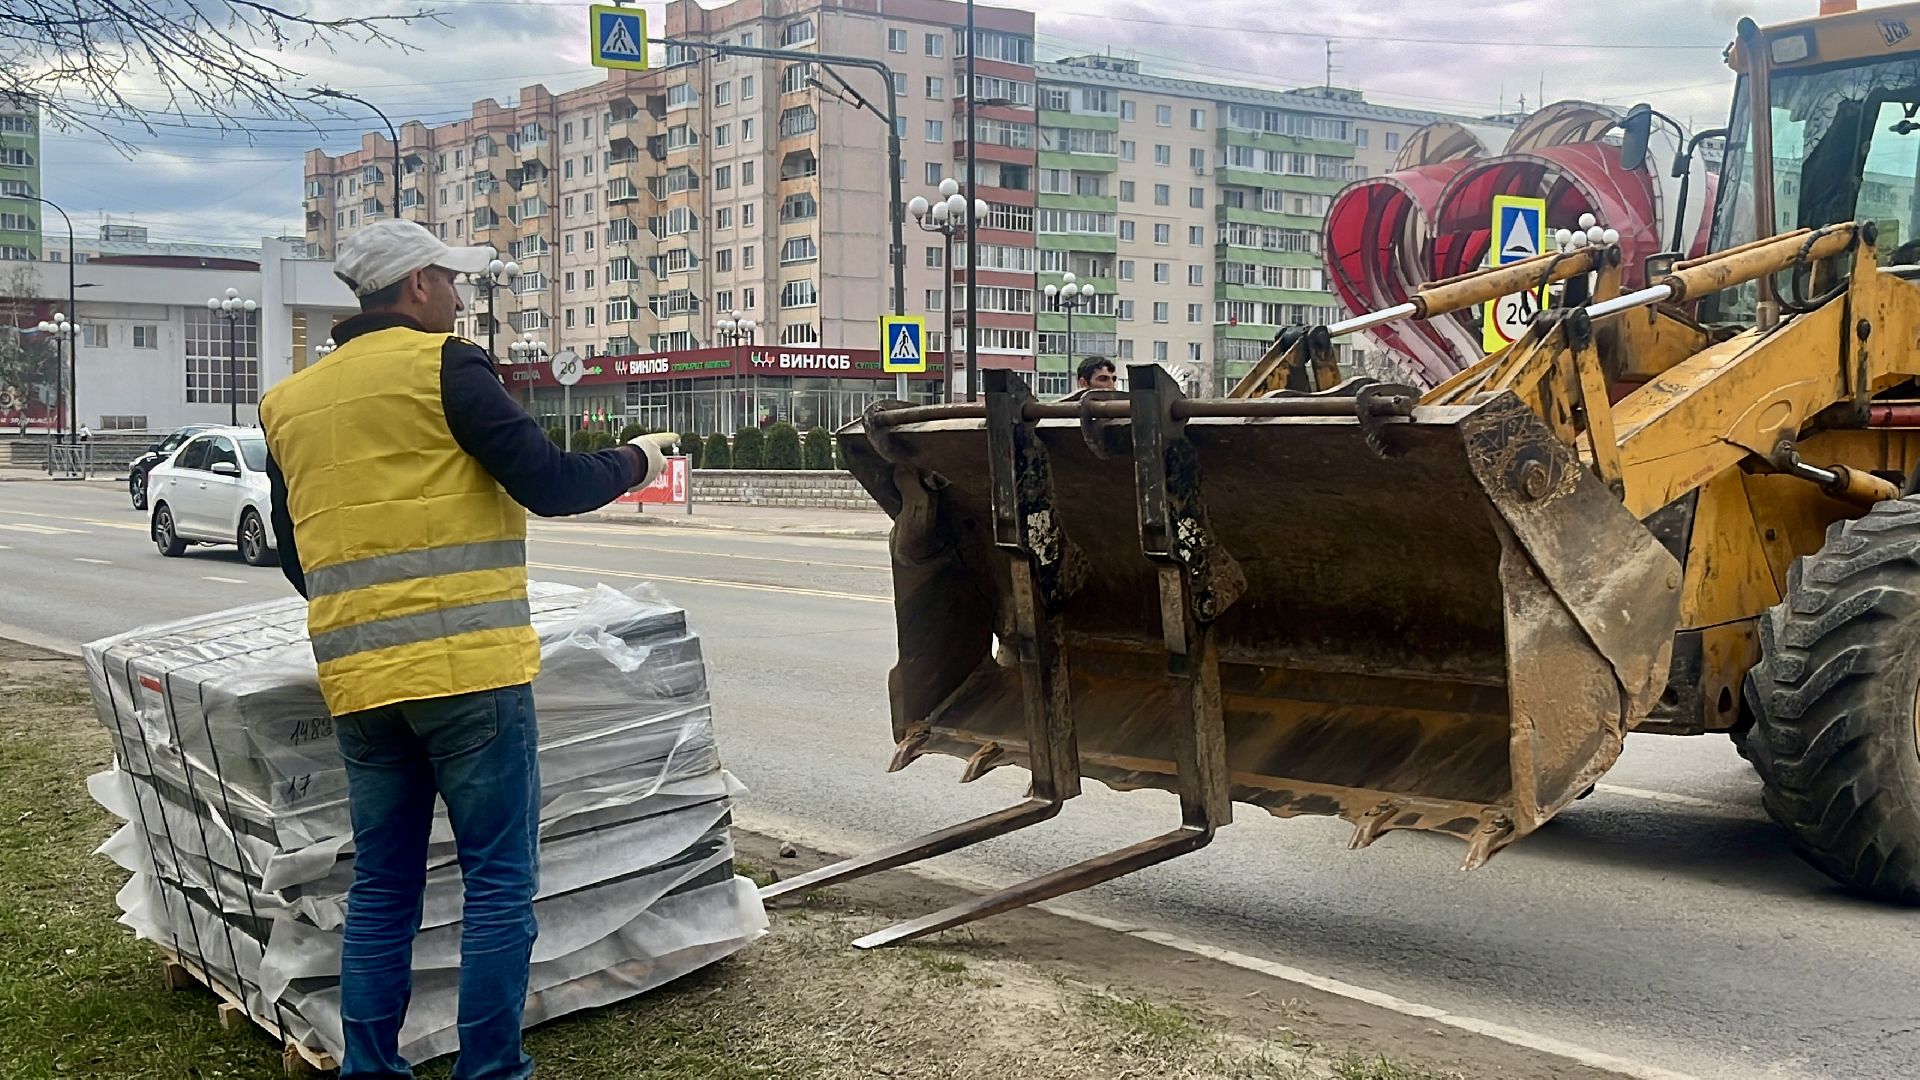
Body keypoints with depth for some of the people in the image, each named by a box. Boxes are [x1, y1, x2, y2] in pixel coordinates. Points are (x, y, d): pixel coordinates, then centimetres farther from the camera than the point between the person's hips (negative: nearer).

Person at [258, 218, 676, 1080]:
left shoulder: (290, 402, 15)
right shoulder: (443, 365, -5)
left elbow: (294, 561, 21)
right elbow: (550, 484, -8)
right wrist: (634, 462, 9)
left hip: (355, 679, 6)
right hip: (468, 668, -6)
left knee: (381, 888, 13)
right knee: (499, 881, 2)